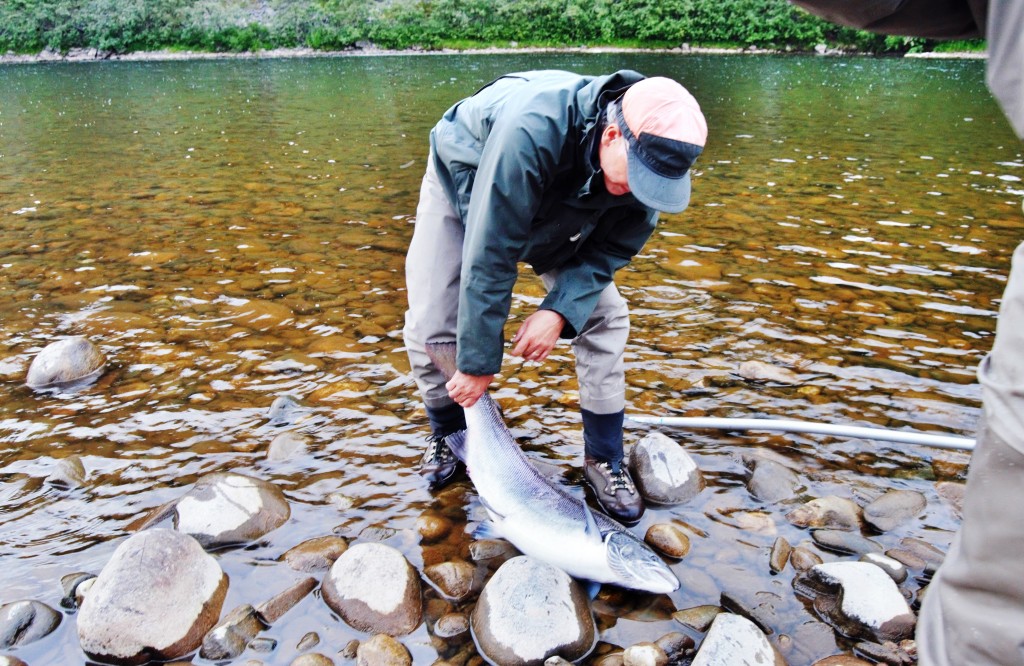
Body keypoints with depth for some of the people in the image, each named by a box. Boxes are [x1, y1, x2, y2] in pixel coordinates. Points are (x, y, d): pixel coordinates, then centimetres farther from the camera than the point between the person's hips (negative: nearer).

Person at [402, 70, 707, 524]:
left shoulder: (648, 159, -28)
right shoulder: (532, 132, -45)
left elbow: (613, 248, -16)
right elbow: (489, 257, -40)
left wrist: (561, 309, -32)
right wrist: (477, 362, -33)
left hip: (559, 212, 4)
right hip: (463, 187, -3)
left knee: (603, 316, -10)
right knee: (429, 328, -11)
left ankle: (604, 460, 4)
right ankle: (447, 432, 18)